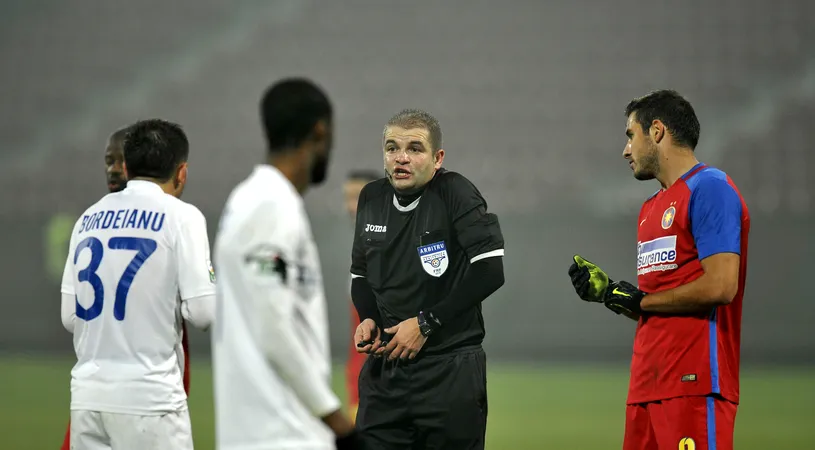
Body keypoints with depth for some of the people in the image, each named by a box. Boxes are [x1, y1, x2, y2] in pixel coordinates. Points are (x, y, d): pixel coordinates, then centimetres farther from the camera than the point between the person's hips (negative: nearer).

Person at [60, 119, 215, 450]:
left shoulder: (89, 219, 12)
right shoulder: (180, 216, -4)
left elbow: (70, 317, 11)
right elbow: (203, 312, -9)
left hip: (87, 396, 6)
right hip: (149, 396, -6)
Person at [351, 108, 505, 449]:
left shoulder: (454, 193, -11)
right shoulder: (371, 198, 7)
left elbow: (490, 270, -18)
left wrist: (426, 323, -15)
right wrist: (367, 319, 2)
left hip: (449, 370, -5)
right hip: (385, 366, 5)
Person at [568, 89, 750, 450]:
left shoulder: (708, 188, -7)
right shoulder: (650, 209, 22)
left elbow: (720, 286, -18)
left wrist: (640, 300, -8)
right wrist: (606, 291, 9)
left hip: (694, 382, -9)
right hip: (647, 386, 9)